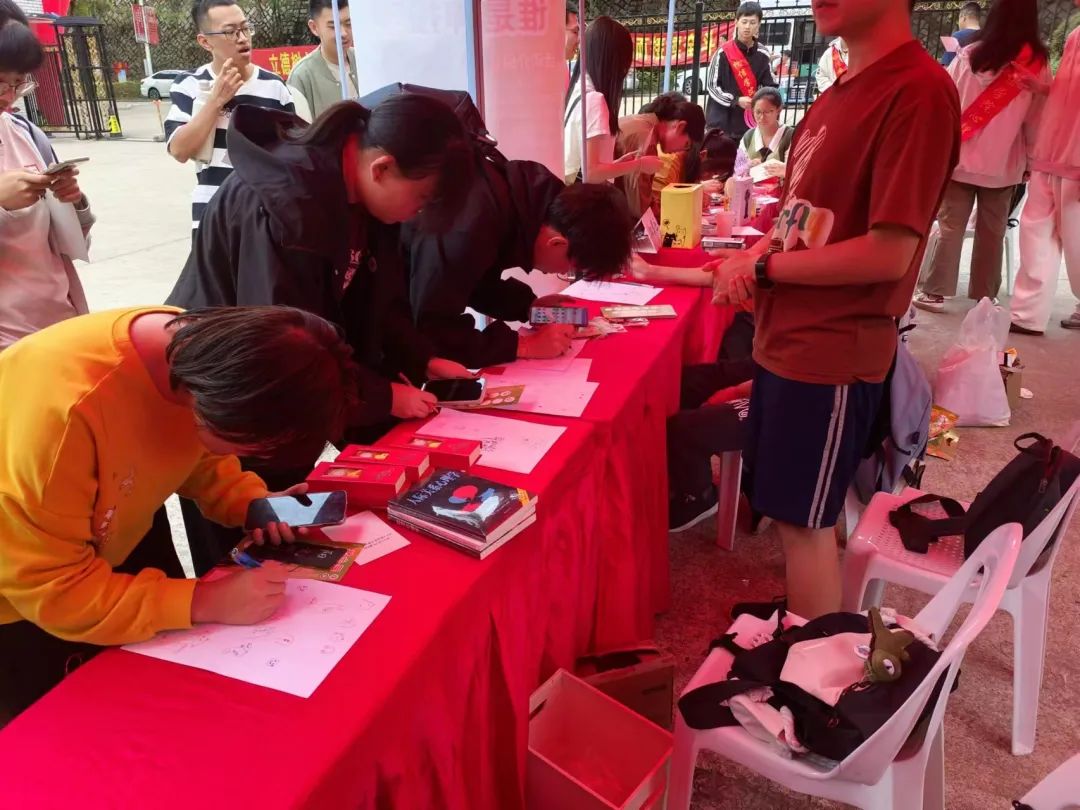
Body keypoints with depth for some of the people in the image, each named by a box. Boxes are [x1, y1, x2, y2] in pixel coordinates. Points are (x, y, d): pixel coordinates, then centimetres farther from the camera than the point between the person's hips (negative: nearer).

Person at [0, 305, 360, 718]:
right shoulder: (59, 406, -41)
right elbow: (51, 589, -33)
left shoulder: (201, 349, -20)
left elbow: (200, 457, 1)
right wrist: (203, 601, -36)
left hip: (125, 542, 6)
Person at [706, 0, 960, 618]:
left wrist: (761, 268, -13)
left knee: (806, 521, 4)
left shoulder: (919, 90, -17)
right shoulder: (843, 91, 11)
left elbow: (888, 253, -22)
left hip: (833, 351, -8)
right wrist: (754, 256, -3)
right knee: (789, 511, 18)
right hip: (789, 337, 8)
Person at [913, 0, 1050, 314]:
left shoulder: (970, 55, -6)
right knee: (992, 233, 8)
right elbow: (1037, 118, 3)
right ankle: (984, 297, 12)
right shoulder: (1039, 63, -2)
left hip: (963, 157, -1)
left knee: (950, 227, 4)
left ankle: (935, 292, 4)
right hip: (1004, 163, 1)